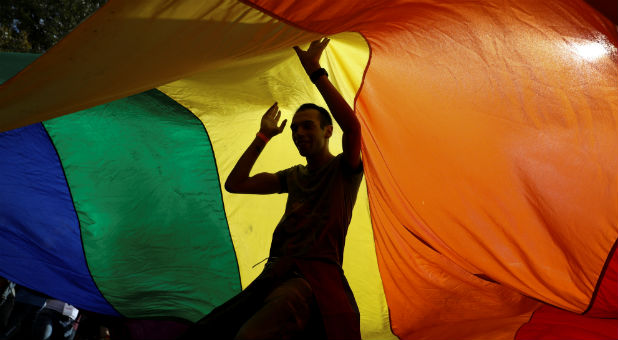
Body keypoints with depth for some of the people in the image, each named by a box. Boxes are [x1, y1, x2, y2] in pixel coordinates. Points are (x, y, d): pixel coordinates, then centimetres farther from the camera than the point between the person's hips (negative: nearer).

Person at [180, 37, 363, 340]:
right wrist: (263, 136, 18)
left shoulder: (344, 170, 5)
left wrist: (316, 72, -17)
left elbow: (352, 125, -19)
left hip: (312, 278, -7)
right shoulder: (294, 176, 24)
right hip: (276, 274, 7)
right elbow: (234, 184, 21)